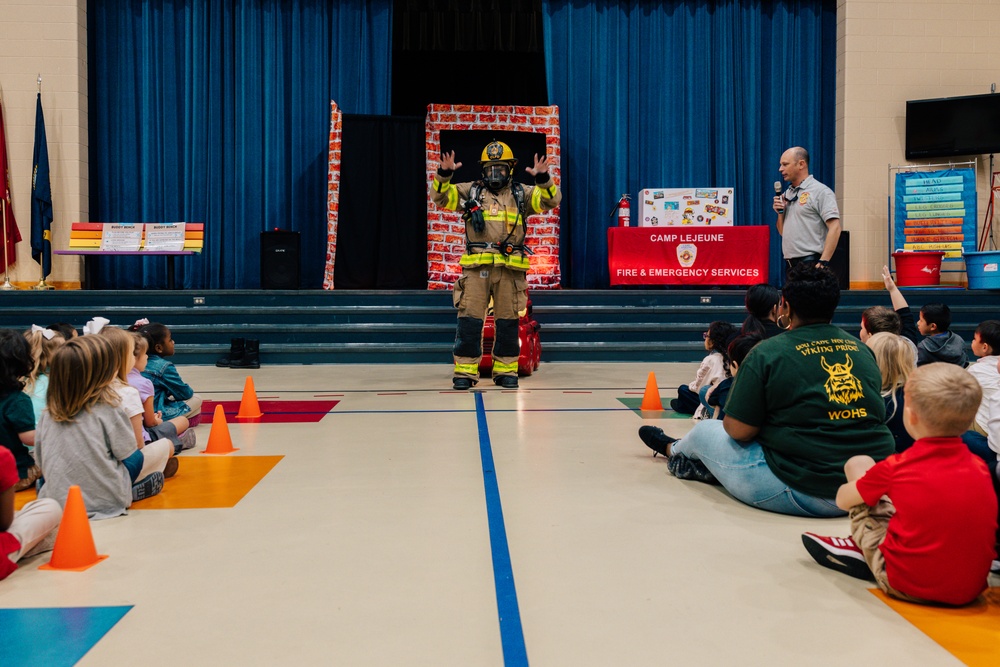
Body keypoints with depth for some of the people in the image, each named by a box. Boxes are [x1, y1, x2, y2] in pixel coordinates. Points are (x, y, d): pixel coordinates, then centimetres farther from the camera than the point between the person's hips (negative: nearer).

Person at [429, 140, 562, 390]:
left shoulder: (521, 194, 13)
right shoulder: (471, 191, 13)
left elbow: (552, 200, 3)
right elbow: (440, 197, 7)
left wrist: (543, 179, -15)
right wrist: (443, 174, -11)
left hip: (510, 267, 0)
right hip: (476, 266, 0)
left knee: (508, 321, 5)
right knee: (469, 319, -3)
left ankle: (506, 371, 16)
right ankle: (465, 371, 4)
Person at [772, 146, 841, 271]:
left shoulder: (820, 191, -6)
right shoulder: (787, 194, 17)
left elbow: (834, 228, -13)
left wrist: (823, 262, -20)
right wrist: (780, 213, 2)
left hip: (810, 263, -7)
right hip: (790, 263, 7)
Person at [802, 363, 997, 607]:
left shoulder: (896, 468, -11)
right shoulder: (980, 468, 0)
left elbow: (843, 500, 4)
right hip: (970, 590, 5)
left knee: (857, 464, 4)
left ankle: (860, 551, 18)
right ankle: (862, 548, 19)